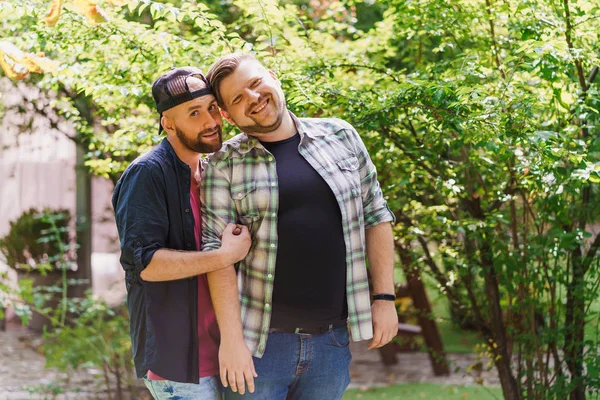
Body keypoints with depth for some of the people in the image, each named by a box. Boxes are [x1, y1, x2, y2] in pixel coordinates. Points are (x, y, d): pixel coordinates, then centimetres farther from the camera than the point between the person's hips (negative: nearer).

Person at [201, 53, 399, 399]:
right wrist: (230, 338, -14)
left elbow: (375, 216, 10)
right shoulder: (224, 165, -2)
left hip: (333, 341, 2)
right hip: (261, 342, -2)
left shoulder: (340, 137, 6)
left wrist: (385, 298, 4)